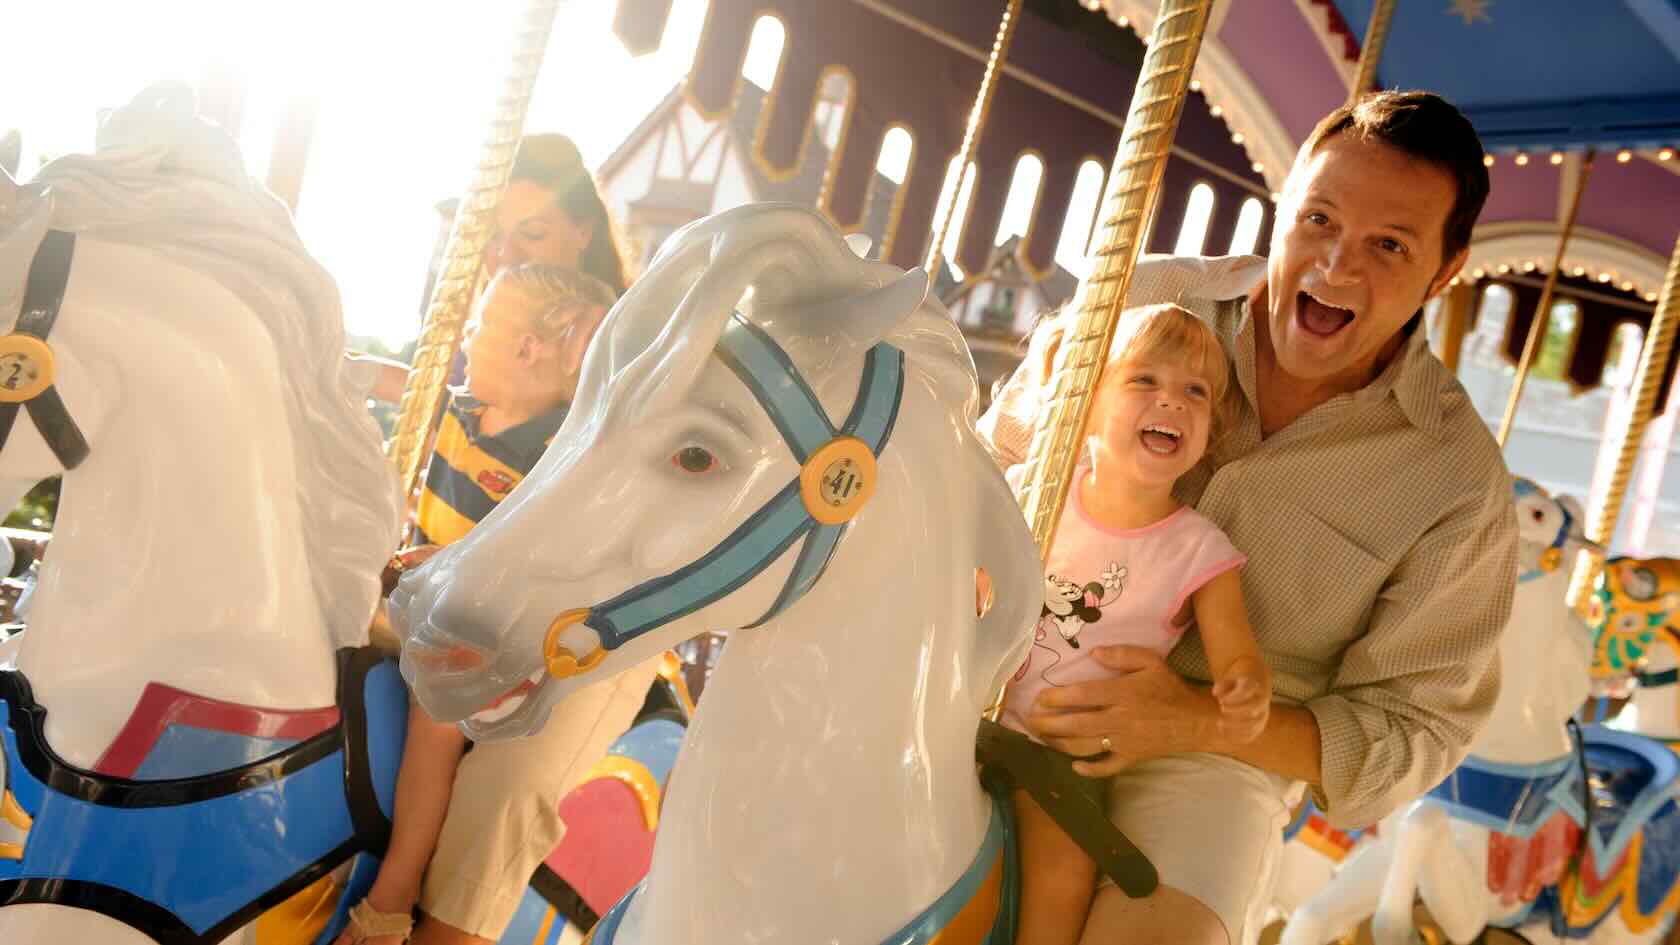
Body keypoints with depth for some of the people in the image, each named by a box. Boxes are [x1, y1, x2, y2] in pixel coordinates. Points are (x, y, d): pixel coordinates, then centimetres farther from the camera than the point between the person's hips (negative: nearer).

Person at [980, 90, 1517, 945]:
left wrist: (1203, 722, -18)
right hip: (1023, 692, 2)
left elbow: (1417, 729, -2)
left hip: (1216, 760, -1)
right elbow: (992, 471, 11)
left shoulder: (1460, 482, -7)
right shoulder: (1146, 300, -2)